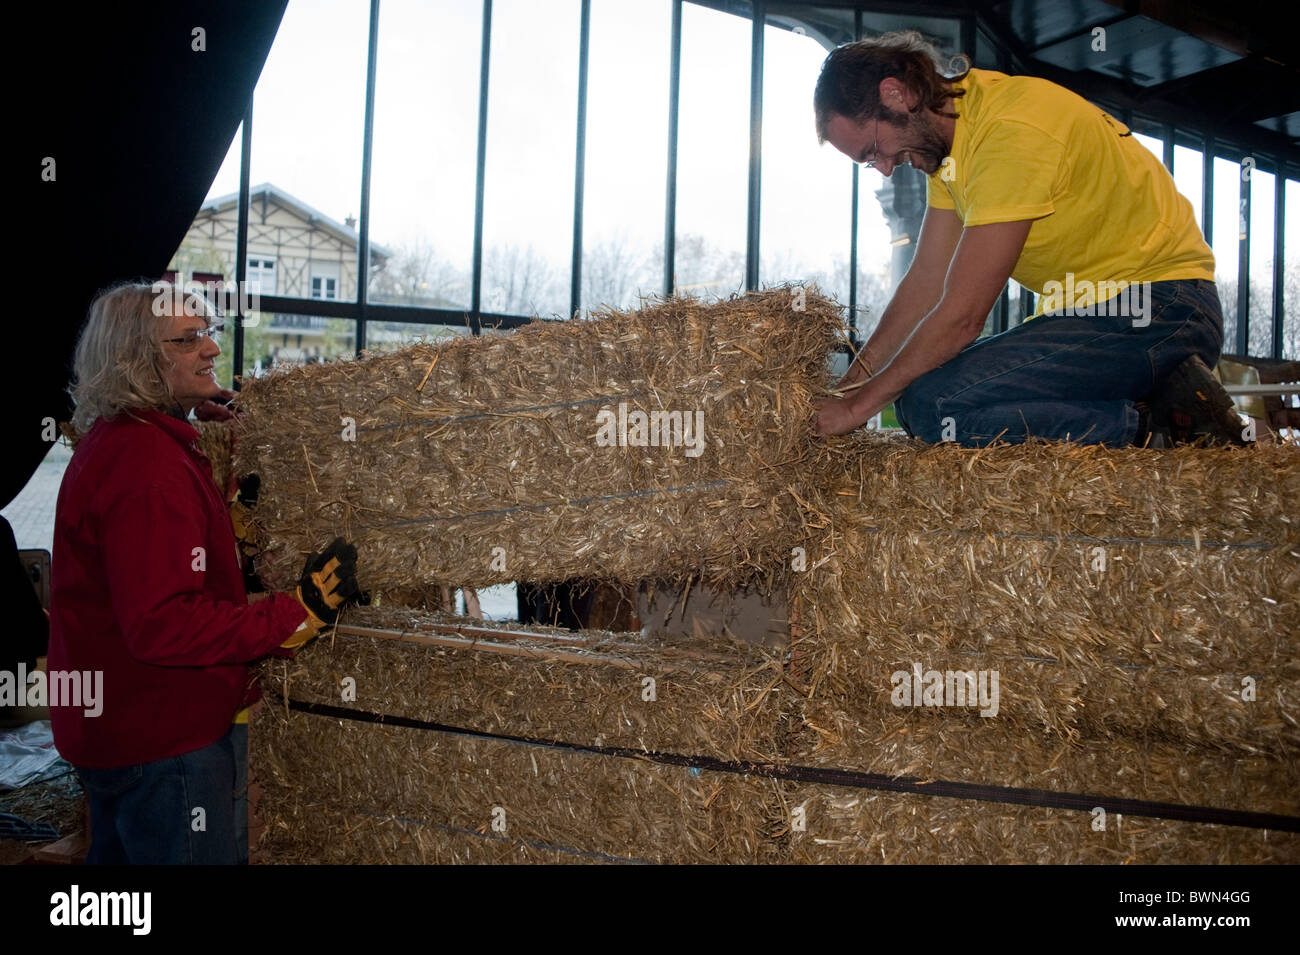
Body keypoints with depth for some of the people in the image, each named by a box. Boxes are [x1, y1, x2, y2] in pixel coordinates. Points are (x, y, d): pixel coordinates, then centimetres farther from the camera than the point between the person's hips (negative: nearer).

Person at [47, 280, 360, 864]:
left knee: (122, 869, 24)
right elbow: (163, 625, -29)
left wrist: (230, 510, 17)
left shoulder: (113, 441, 12)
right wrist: (296, 617, -26)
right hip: (166, 741, -11)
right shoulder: (149, 464, -24)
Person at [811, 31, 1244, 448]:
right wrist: (848, 384, 2)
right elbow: (927, 282, 10)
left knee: (931, 406, -24)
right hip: (1102, 307, 11)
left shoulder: (1011, 131, -21)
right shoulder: (949, 131, 10)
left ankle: (1155, 422, -15)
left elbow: (961, 315, -22)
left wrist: (860, 405, -13)